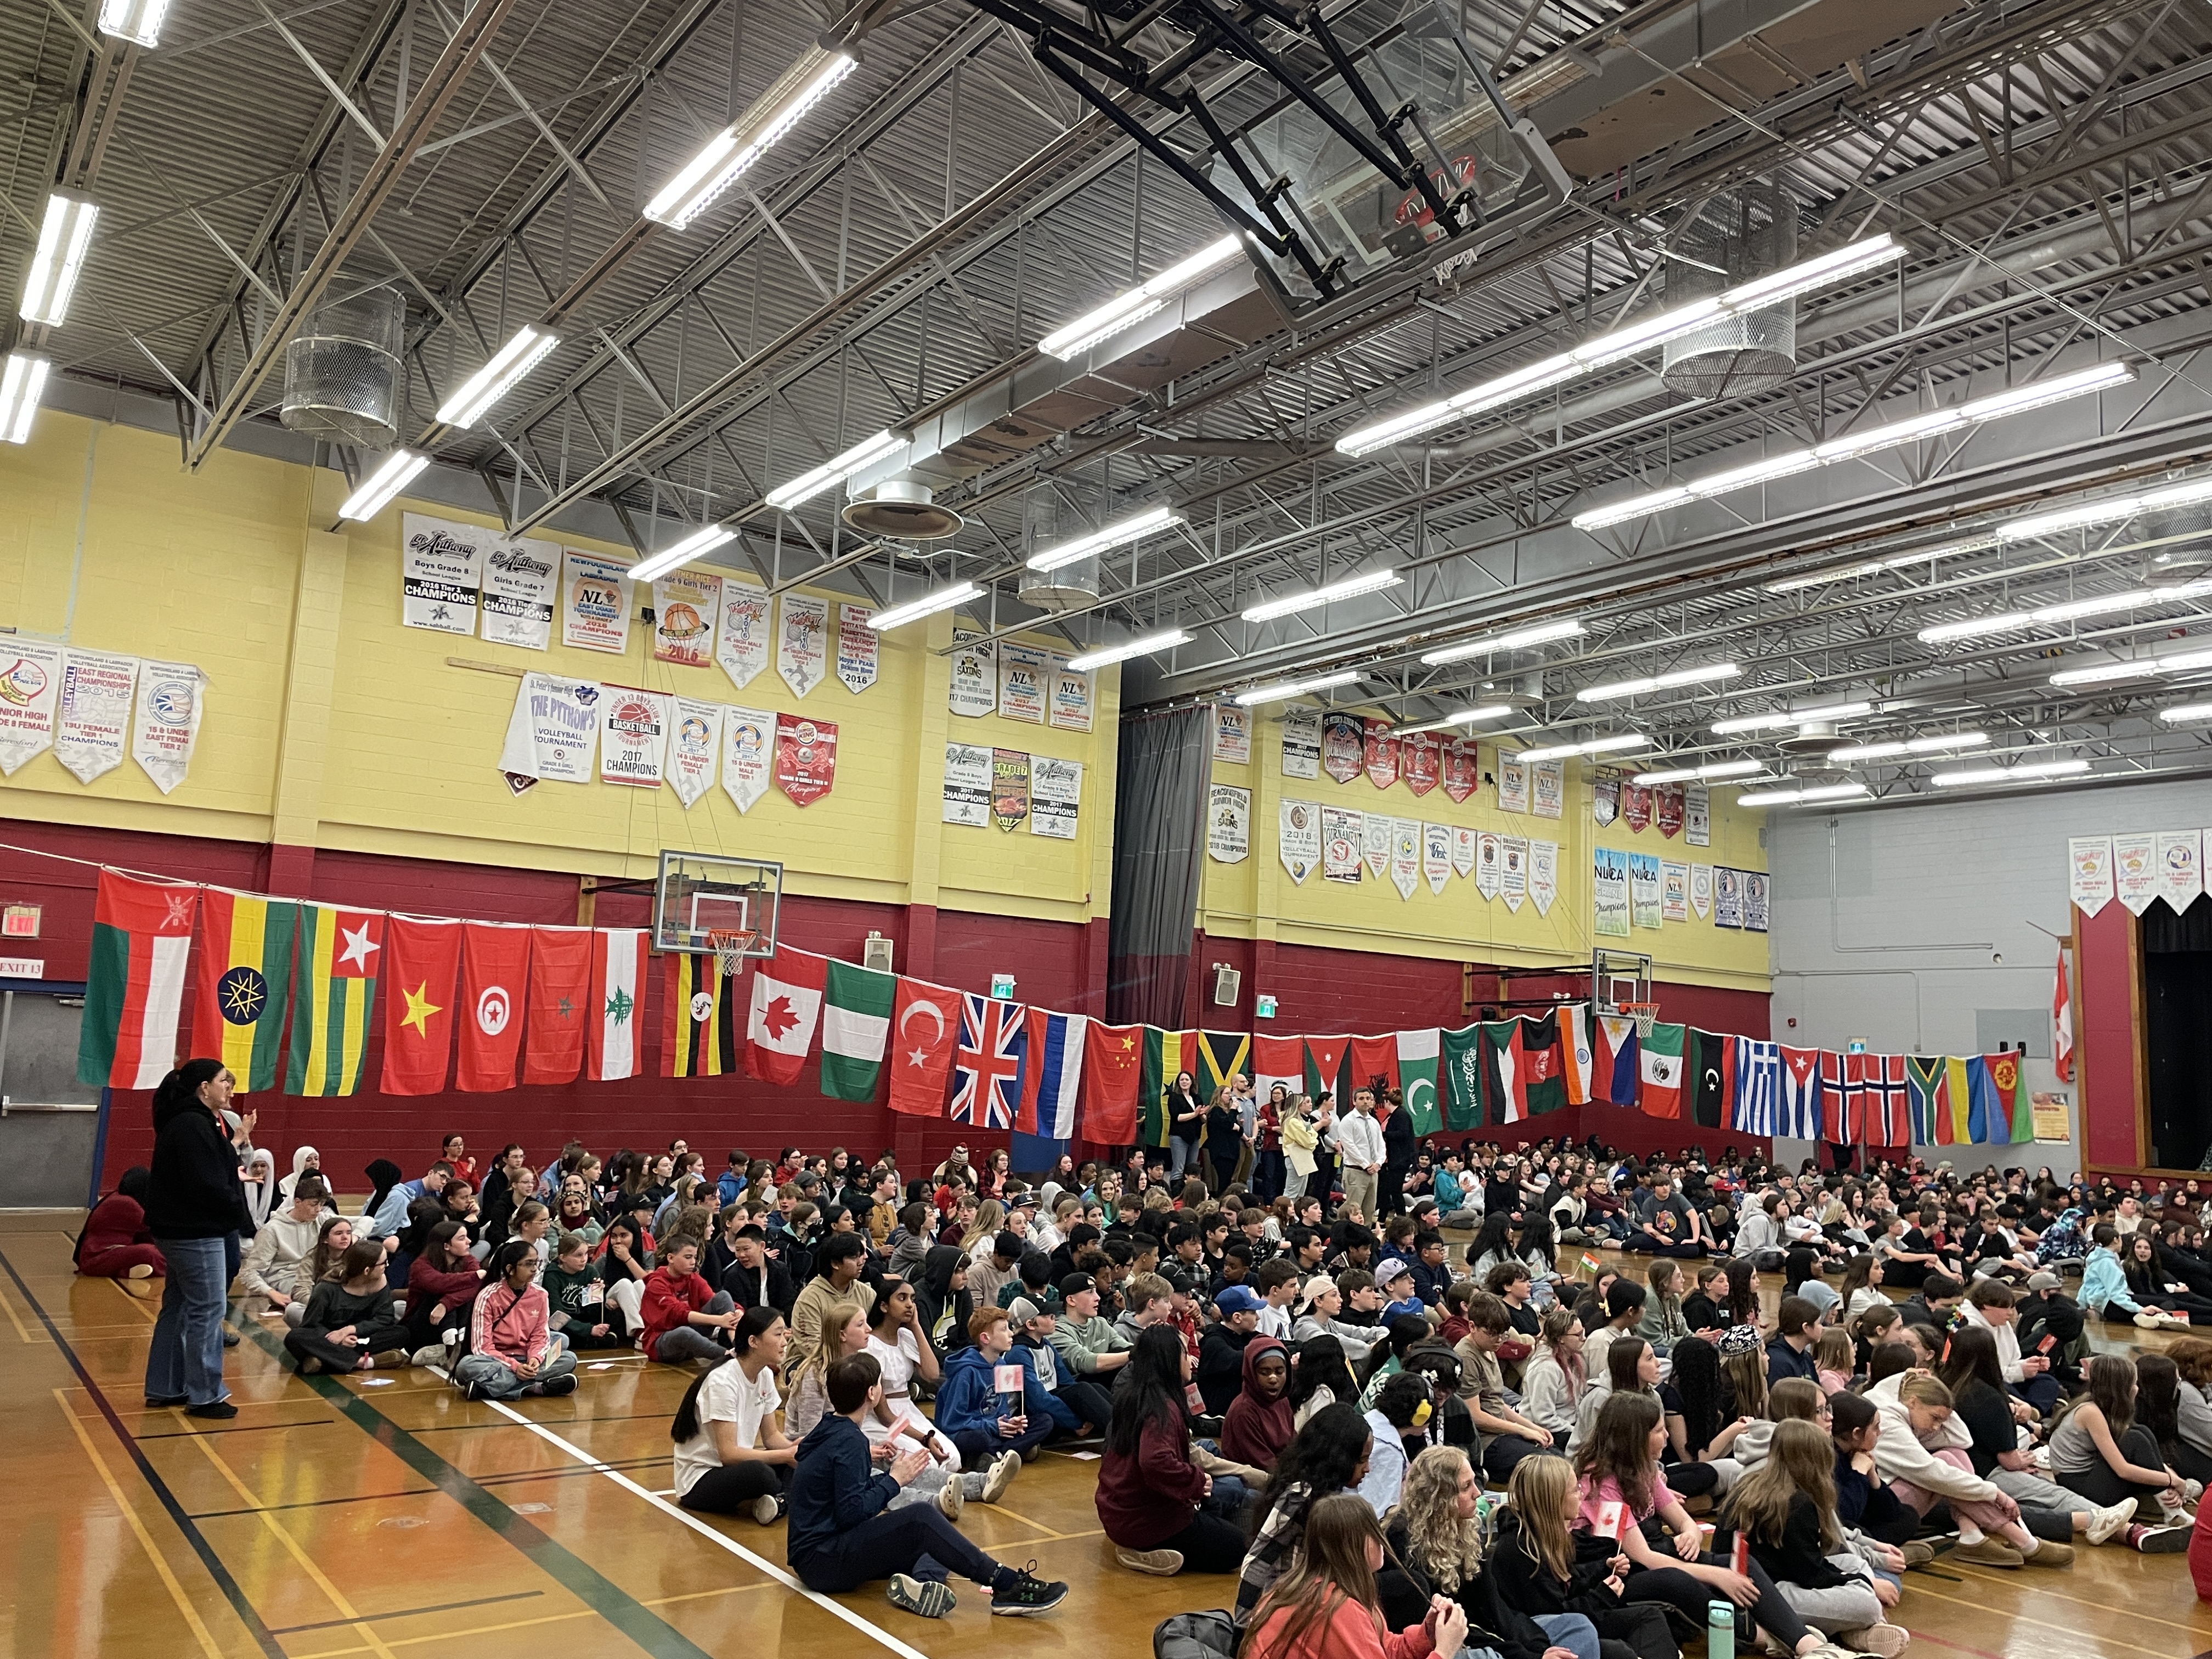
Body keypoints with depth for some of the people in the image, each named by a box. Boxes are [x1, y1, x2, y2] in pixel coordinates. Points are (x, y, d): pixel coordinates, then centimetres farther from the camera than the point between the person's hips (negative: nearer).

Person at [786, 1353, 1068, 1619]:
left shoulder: (831, 1429, 12)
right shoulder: (849, 1441, -17)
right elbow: (852, 1512, -23)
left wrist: (892, 1475, 2)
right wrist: (894, 1480, -11)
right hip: (820, 1560, -10)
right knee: (922, 1518, -24)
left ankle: (922, 1582, -23)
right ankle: (1007, 1586, -26)